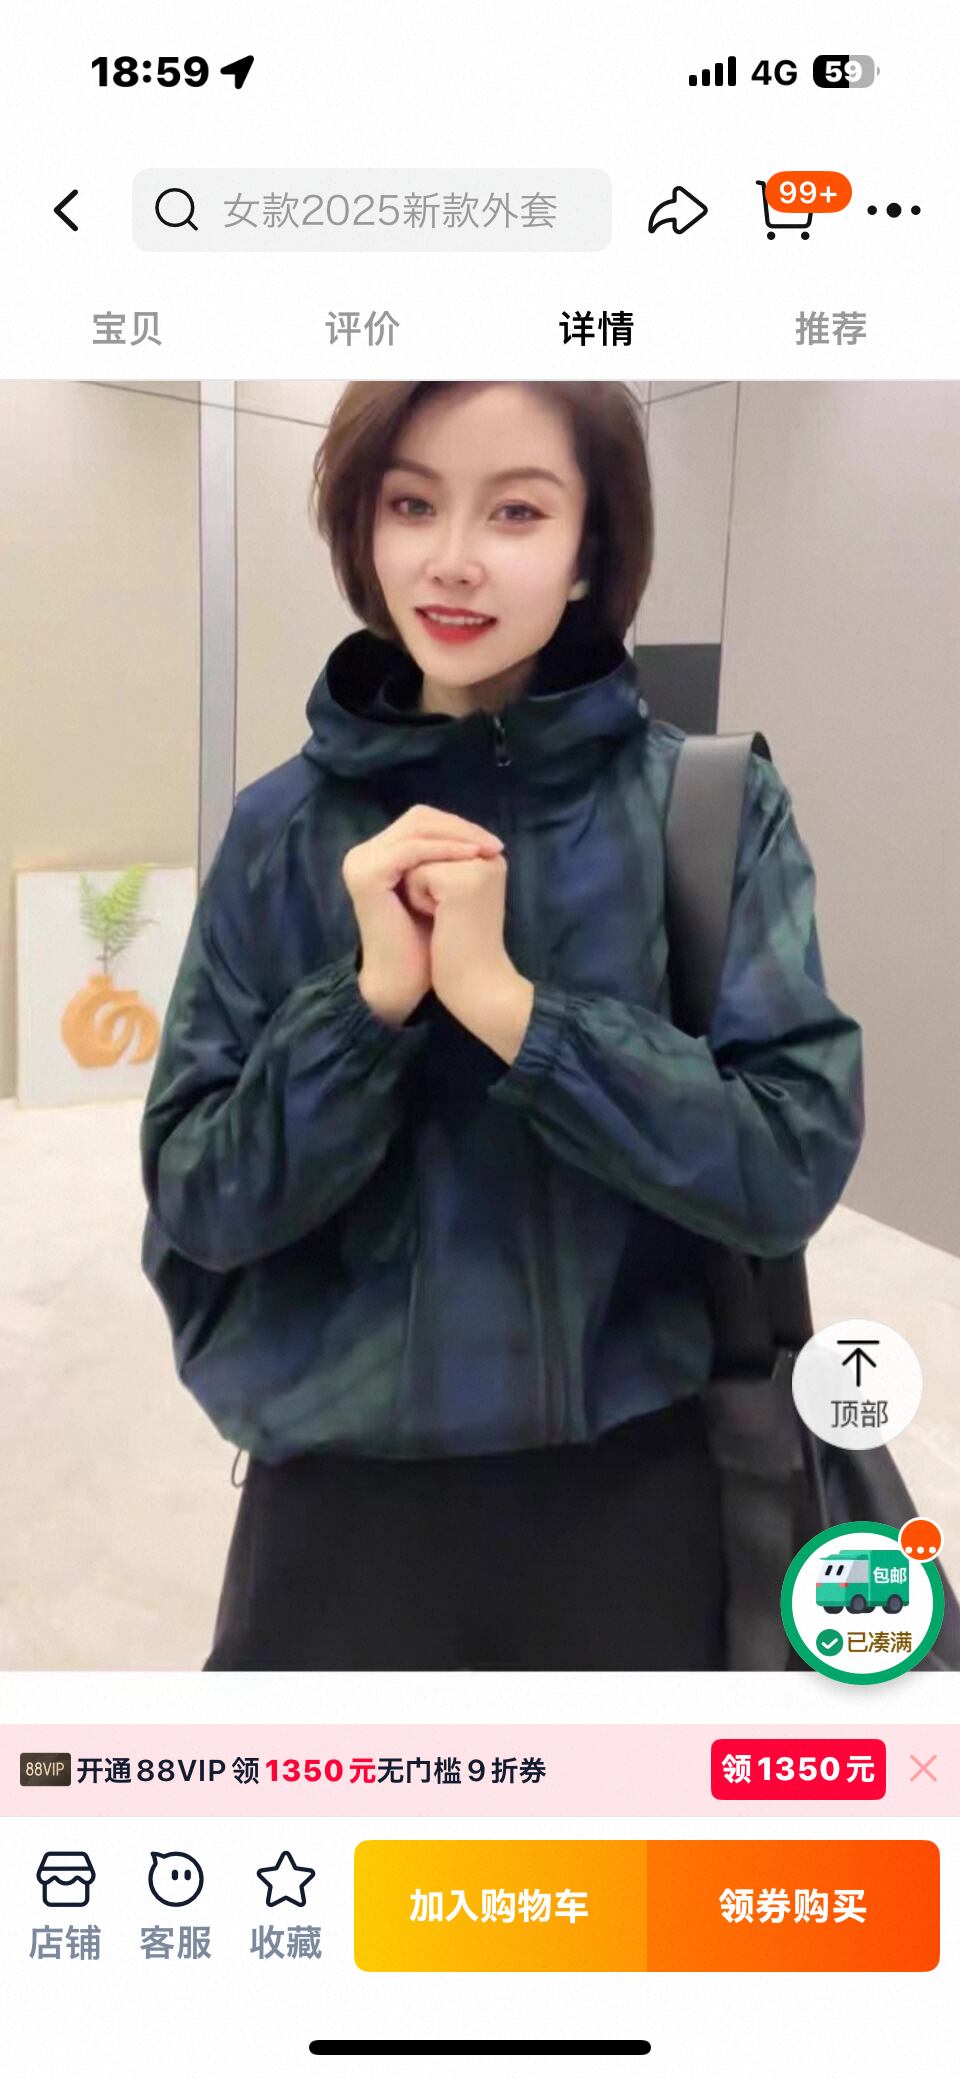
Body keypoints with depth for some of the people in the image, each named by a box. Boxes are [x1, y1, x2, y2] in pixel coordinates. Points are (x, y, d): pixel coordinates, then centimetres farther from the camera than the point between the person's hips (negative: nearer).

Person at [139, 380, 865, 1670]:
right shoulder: (286, 827, -4)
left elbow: (797, 1164, -12)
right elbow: (199, 1201, -5)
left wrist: (504, 998, -22)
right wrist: (371, 993, -20)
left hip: (629, 1492, 0)